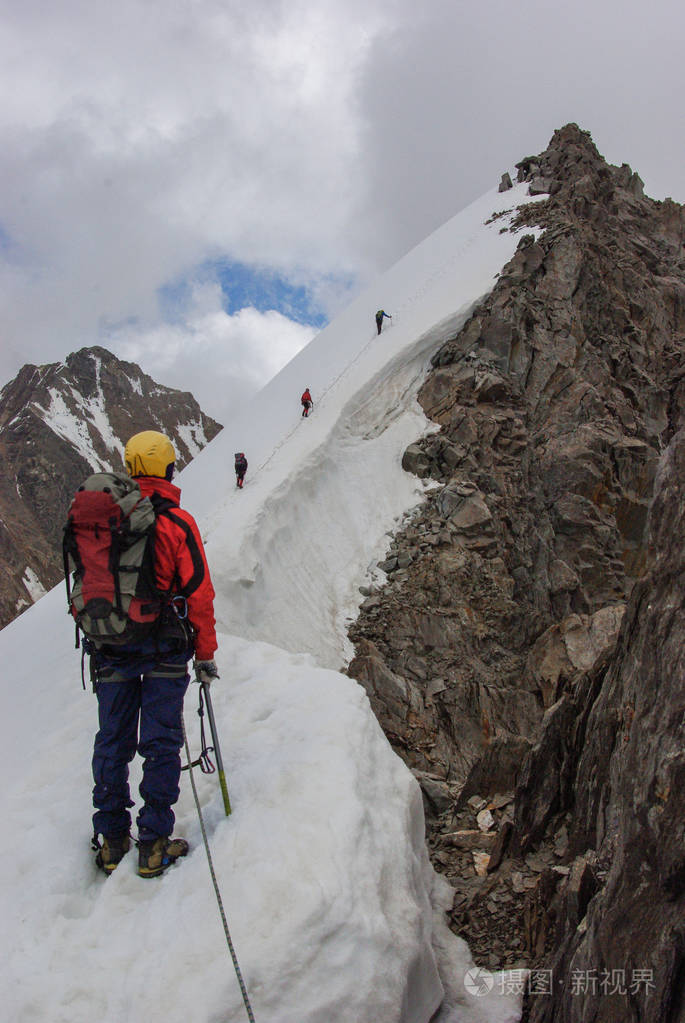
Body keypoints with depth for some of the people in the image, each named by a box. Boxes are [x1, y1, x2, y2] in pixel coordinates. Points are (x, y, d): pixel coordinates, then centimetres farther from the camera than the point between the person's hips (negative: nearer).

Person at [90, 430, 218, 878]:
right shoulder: (177, 522, -9)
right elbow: (199, 593, -8)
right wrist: (206, 653, 0)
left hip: (110, 651, 4)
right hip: (164, 648, -3)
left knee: (112, 742, 12)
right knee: (161, 742, 4)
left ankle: (112, 840, 20)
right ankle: (153, 842, 5)